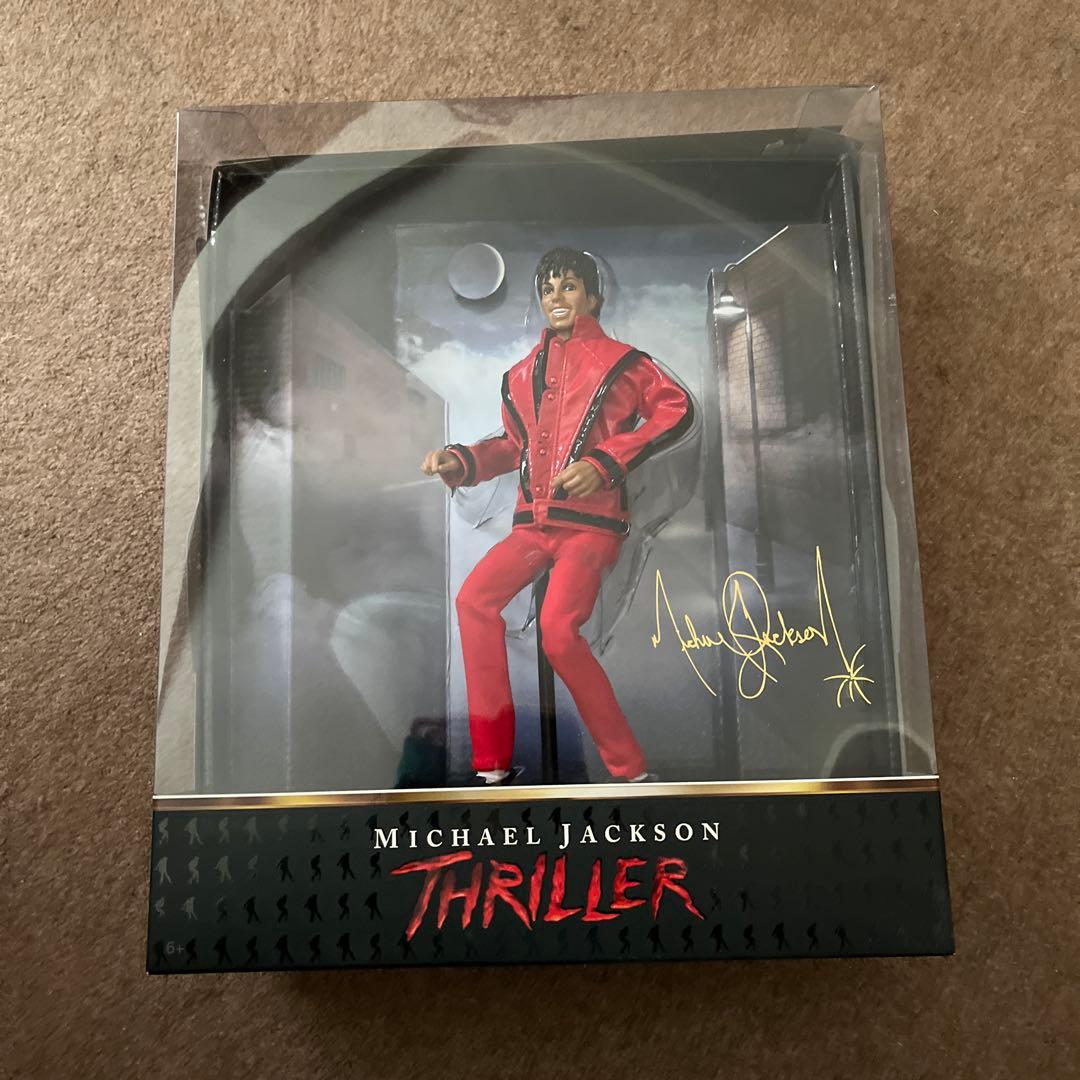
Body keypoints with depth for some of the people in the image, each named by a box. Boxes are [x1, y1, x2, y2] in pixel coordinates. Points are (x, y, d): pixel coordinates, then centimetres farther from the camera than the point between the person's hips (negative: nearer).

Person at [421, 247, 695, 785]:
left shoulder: (618, 360, 4)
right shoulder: (522, 374, 18)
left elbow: (677, 408, -6)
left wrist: (604, 462, -12)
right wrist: (458, 461, 11)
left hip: (591, 519, -6)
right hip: (534, 520, 6)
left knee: (558, 628, -24)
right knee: (474, 599, -13)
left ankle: (631, 769, -5)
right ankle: (494, 764, -3)